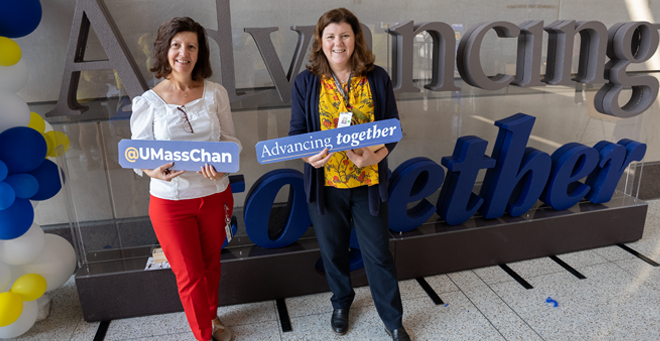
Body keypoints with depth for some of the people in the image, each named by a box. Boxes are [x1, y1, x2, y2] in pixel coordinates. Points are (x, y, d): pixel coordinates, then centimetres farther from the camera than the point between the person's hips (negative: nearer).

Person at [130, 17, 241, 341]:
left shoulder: (215, 93, -2)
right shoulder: (148, 102, -7)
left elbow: (230, 138, 1)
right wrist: (154, 171, -26)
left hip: (213, 194, 2)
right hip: (171, 200, -2)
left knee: (211, 264, 21)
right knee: (189, 275, 8)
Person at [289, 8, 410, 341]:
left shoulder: (377, 79, -1)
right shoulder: (306, 82, -1)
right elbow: (297, 130, 1)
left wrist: (376, 156, -19)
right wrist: (307, 154, -22)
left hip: (368, 182, 0)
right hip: (325, 183, 1)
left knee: (378, 253, 9)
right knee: (333, 250, 18)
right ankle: (341, 304, 46)